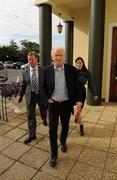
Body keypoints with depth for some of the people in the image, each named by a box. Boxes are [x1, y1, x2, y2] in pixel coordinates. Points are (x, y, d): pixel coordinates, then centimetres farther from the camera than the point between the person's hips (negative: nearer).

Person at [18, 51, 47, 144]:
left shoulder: (43, 70, -6)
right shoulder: (25, 72, 1)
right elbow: (23, 85, 9)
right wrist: (20, 95, 11)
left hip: (41, 95, -1)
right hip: (30, 96, 1)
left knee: (43, 111, 20)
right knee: (30, 116, 5)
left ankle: (44, 119, 56)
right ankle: (32, 135, 18)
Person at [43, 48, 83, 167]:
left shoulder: (71, 69, -8)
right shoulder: (47, 70, -6)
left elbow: (77, 86, -1)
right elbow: (44, 86, 8)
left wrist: (78, 100, -8)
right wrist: (47, 98, -1)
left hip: (67, 104, 1)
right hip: (53, 104, 0)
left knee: (65, 127, 19)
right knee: (52, 130, 2)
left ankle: (63, 142, 49)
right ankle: (54, 155, 21)